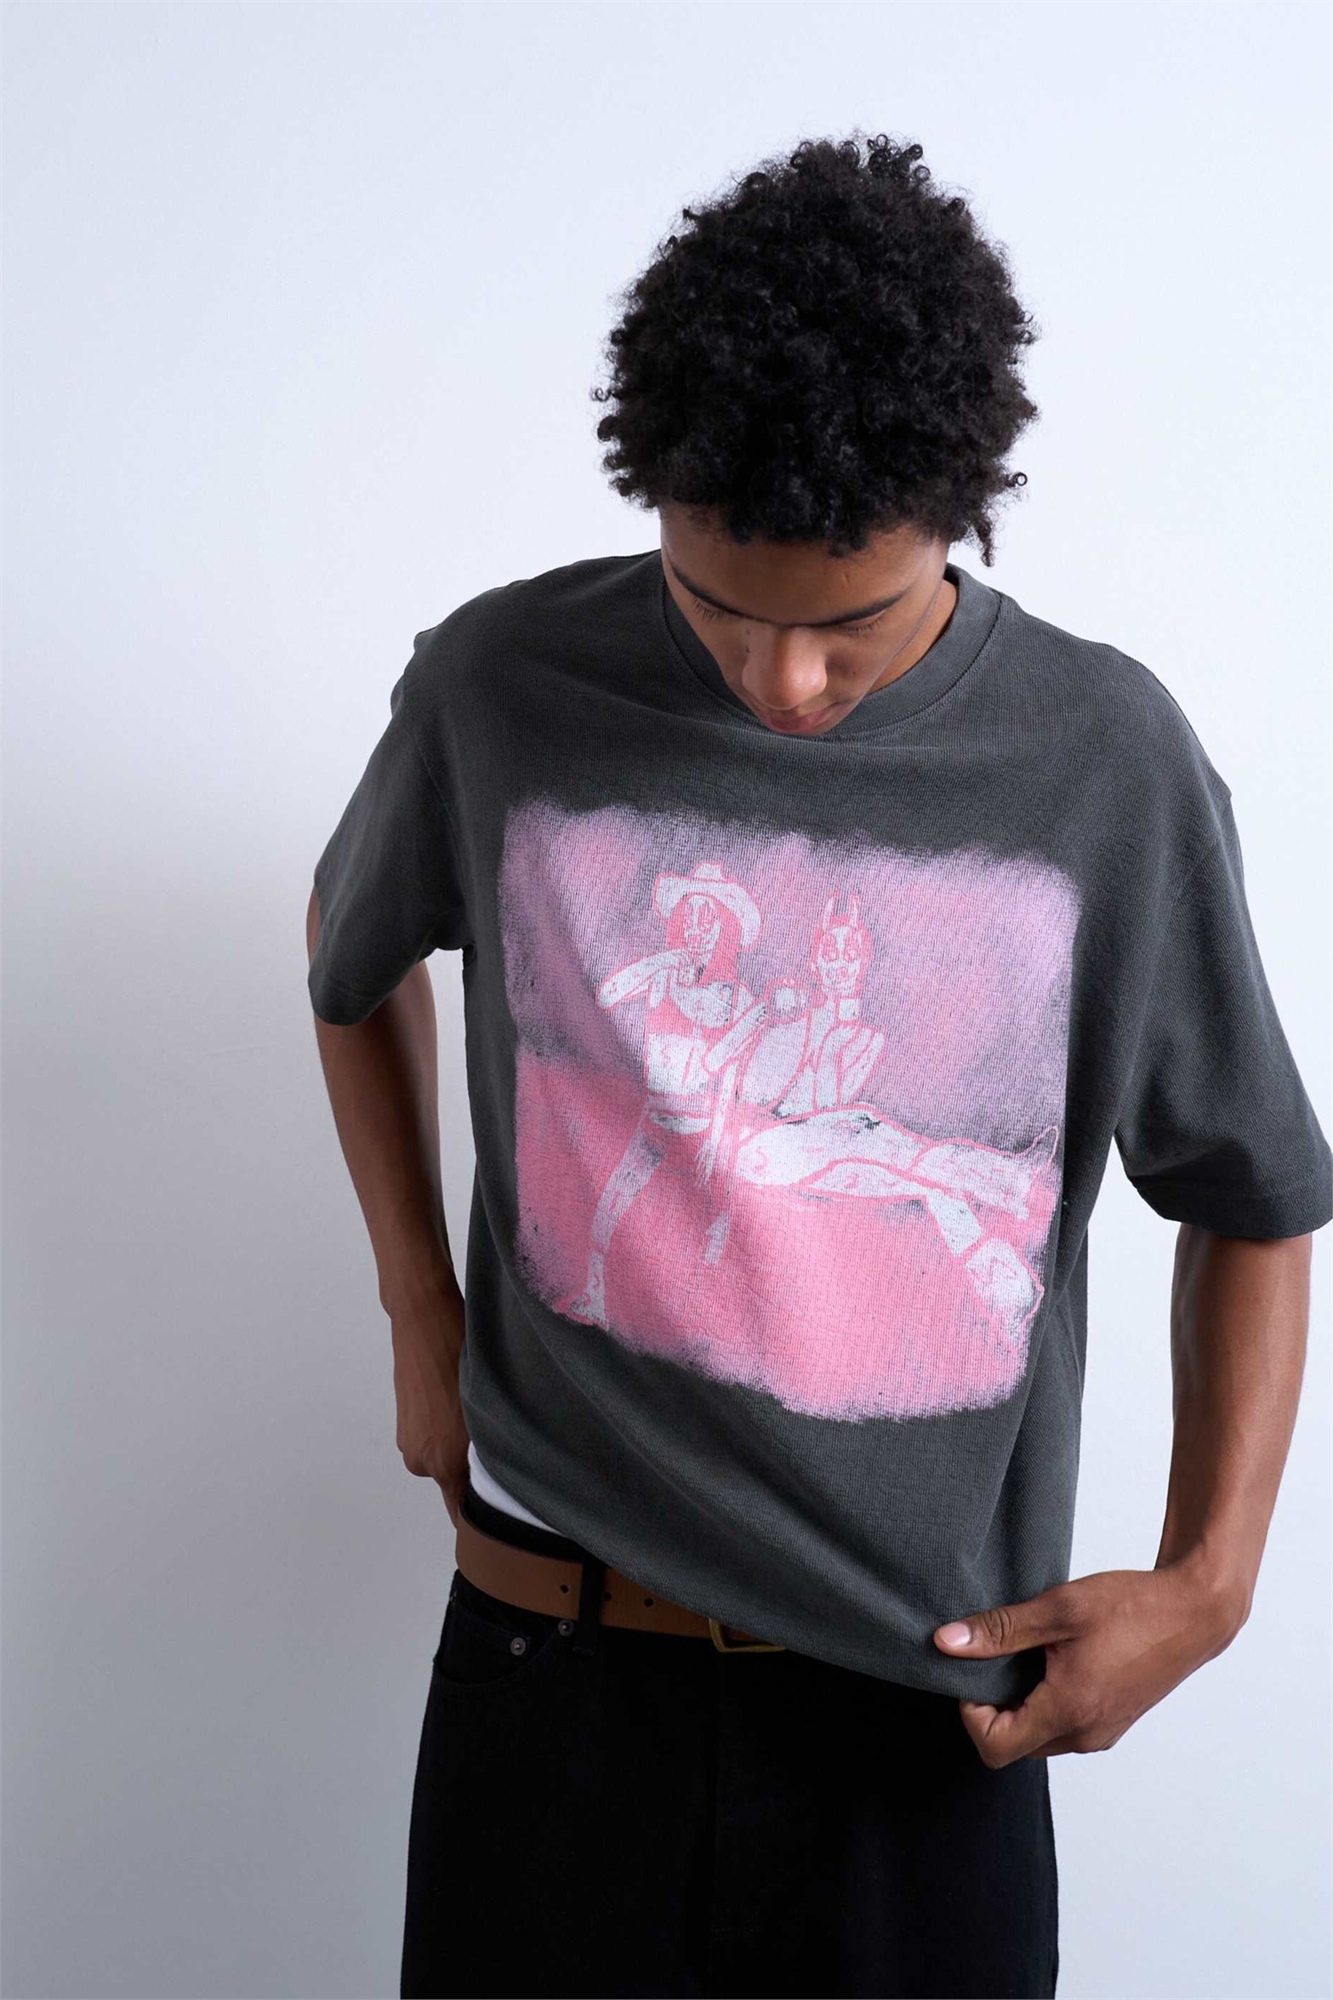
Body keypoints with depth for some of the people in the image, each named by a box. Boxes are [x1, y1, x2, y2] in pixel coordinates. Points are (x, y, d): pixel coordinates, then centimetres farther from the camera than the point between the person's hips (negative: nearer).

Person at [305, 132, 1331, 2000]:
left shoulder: (1111, 764, -9)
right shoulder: (500, 688, -7)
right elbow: (353, 949, 14)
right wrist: (417, 1303, 7)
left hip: (926, 1698, 0)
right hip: (555, 1655, 1)